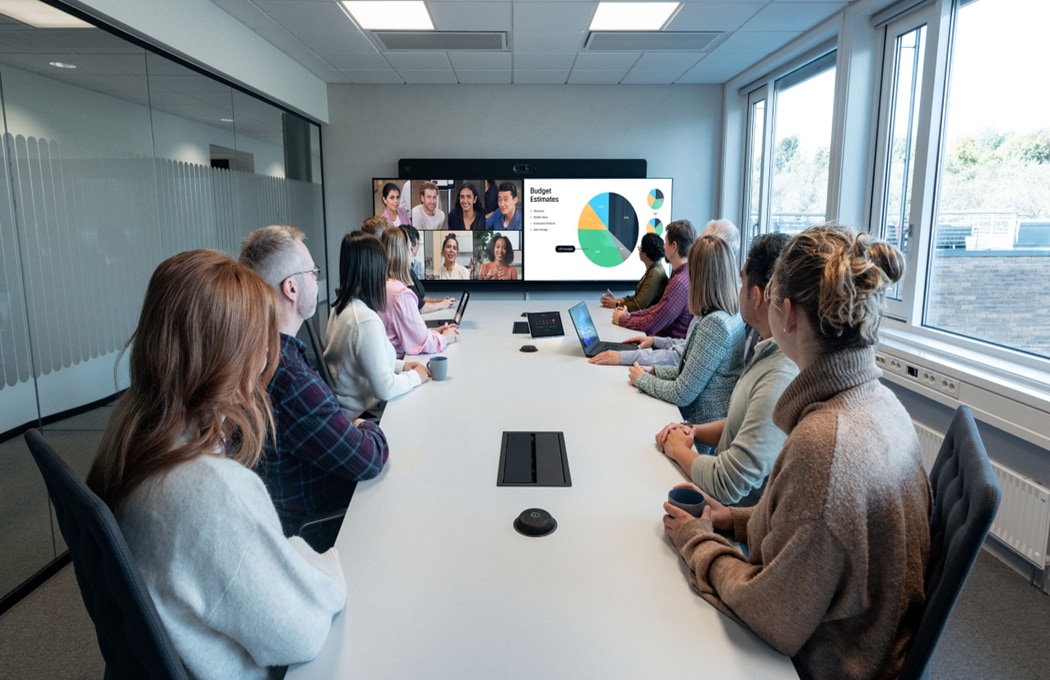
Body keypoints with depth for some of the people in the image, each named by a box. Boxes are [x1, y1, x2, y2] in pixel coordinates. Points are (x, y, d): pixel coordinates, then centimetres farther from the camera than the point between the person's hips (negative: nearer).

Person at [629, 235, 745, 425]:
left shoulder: (714, 324, -24)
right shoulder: (733, 317, 3)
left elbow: (682, 394, -20)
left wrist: (642, 379, -5)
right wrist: (655, 371, 8)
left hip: (702, 424, -8)